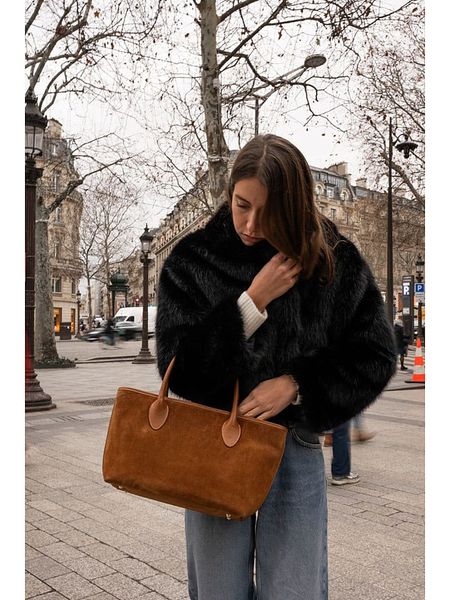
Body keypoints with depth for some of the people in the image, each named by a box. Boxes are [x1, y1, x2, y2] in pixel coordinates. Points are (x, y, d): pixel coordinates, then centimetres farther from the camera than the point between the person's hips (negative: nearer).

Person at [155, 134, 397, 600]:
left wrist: (297, 385, -14)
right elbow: (177, 368, -11)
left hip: (295, 444, 0)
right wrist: (251, 303, -20)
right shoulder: (192, 261, -7)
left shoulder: (334, 261, -6)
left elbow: (375, 356, -1)